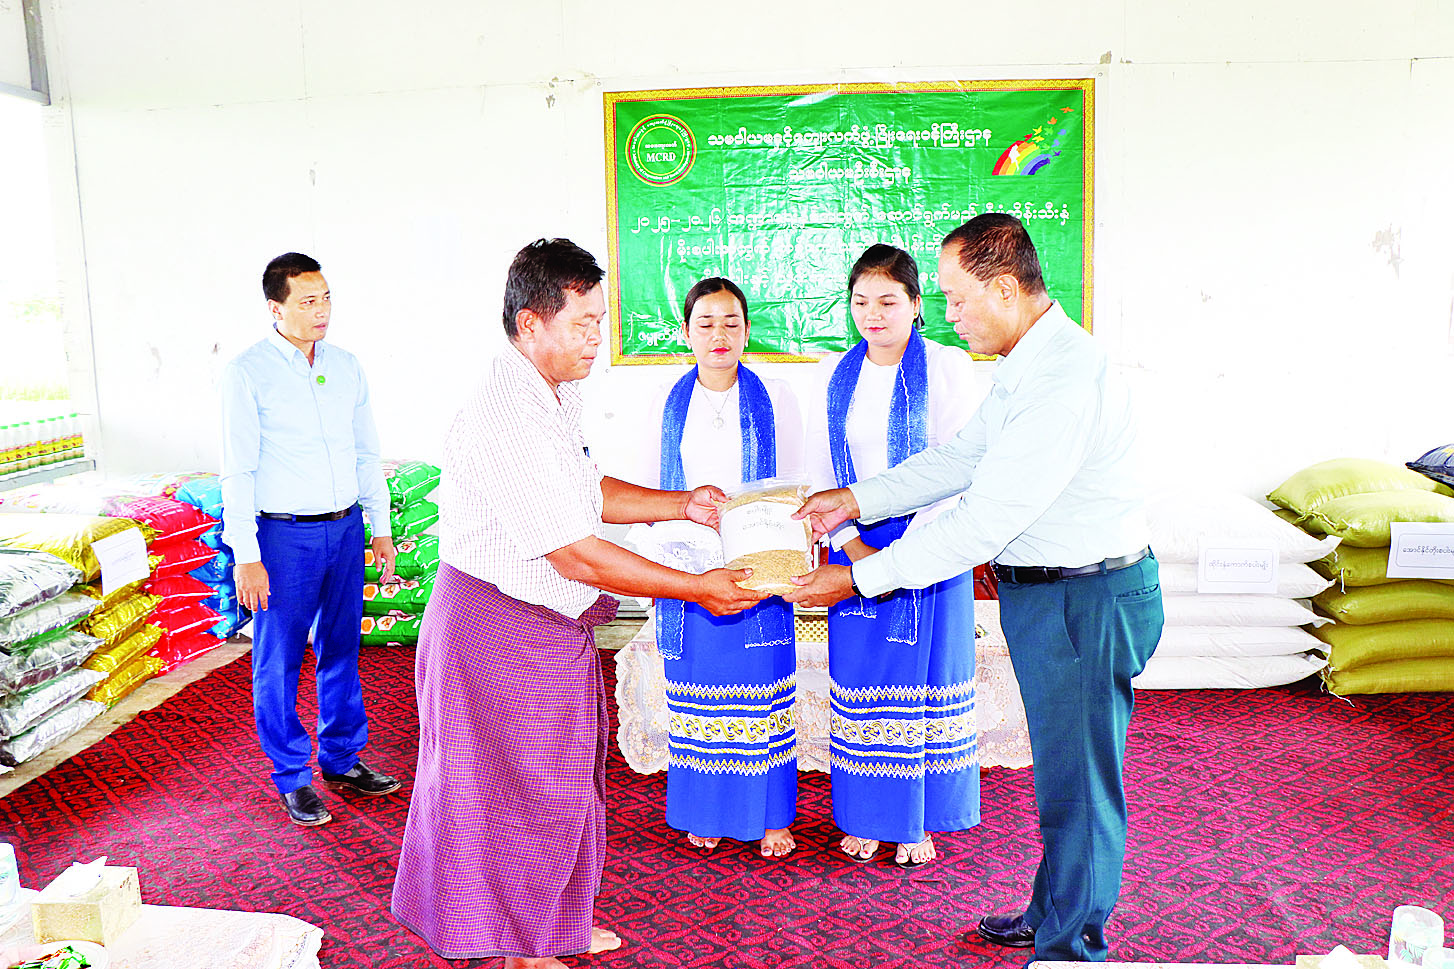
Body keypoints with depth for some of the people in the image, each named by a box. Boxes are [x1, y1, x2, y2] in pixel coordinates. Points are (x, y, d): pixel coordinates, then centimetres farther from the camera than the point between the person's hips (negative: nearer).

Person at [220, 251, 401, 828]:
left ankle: (343, 759, 30)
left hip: (344, 529, 5)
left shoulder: (346, 366, 7)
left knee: (341, 651, 15)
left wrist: (381, 526, 11)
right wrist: (246, 556, -13)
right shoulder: (248, 373, -9)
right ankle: (293, 778, 21)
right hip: (283, 537, -5)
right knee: (279, 662, 6)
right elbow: (238, 470, -10)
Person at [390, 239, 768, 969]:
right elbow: (576, 556, -27)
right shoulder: (505, 420, -27)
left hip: (552, 626, 10)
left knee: (563, 779, 21)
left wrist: (682, 504, 5)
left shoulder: (554, 396, 6)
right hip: (500, 629, -10)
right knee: (518, 788, 6)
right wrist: (697, 589, -21)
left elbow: (586, 493, 17)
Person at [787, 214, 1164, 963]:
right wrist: (857, 500, 7)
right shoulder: (1029, 363, 7)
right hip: (1045, 592, 10)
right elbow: (961, 457, 14)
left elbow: (982, 523, -28)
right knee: (1061, 769, 23)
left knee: (1077, 782, 6)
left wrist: (858, 578, -23)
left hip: (1085, 600, -10)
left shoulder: (1066, 381, -27)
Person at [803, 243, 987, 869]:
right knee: (859, 679, 9)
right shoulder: (834, 374, 6)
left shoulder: (949, 368, -6)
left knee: (925, 678, 5)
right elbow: (819, 470, 6)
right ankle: (867, 816, 25)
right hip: (854, 553, 3)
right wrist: (851, 543, -7)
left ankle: (919, 821, 22)